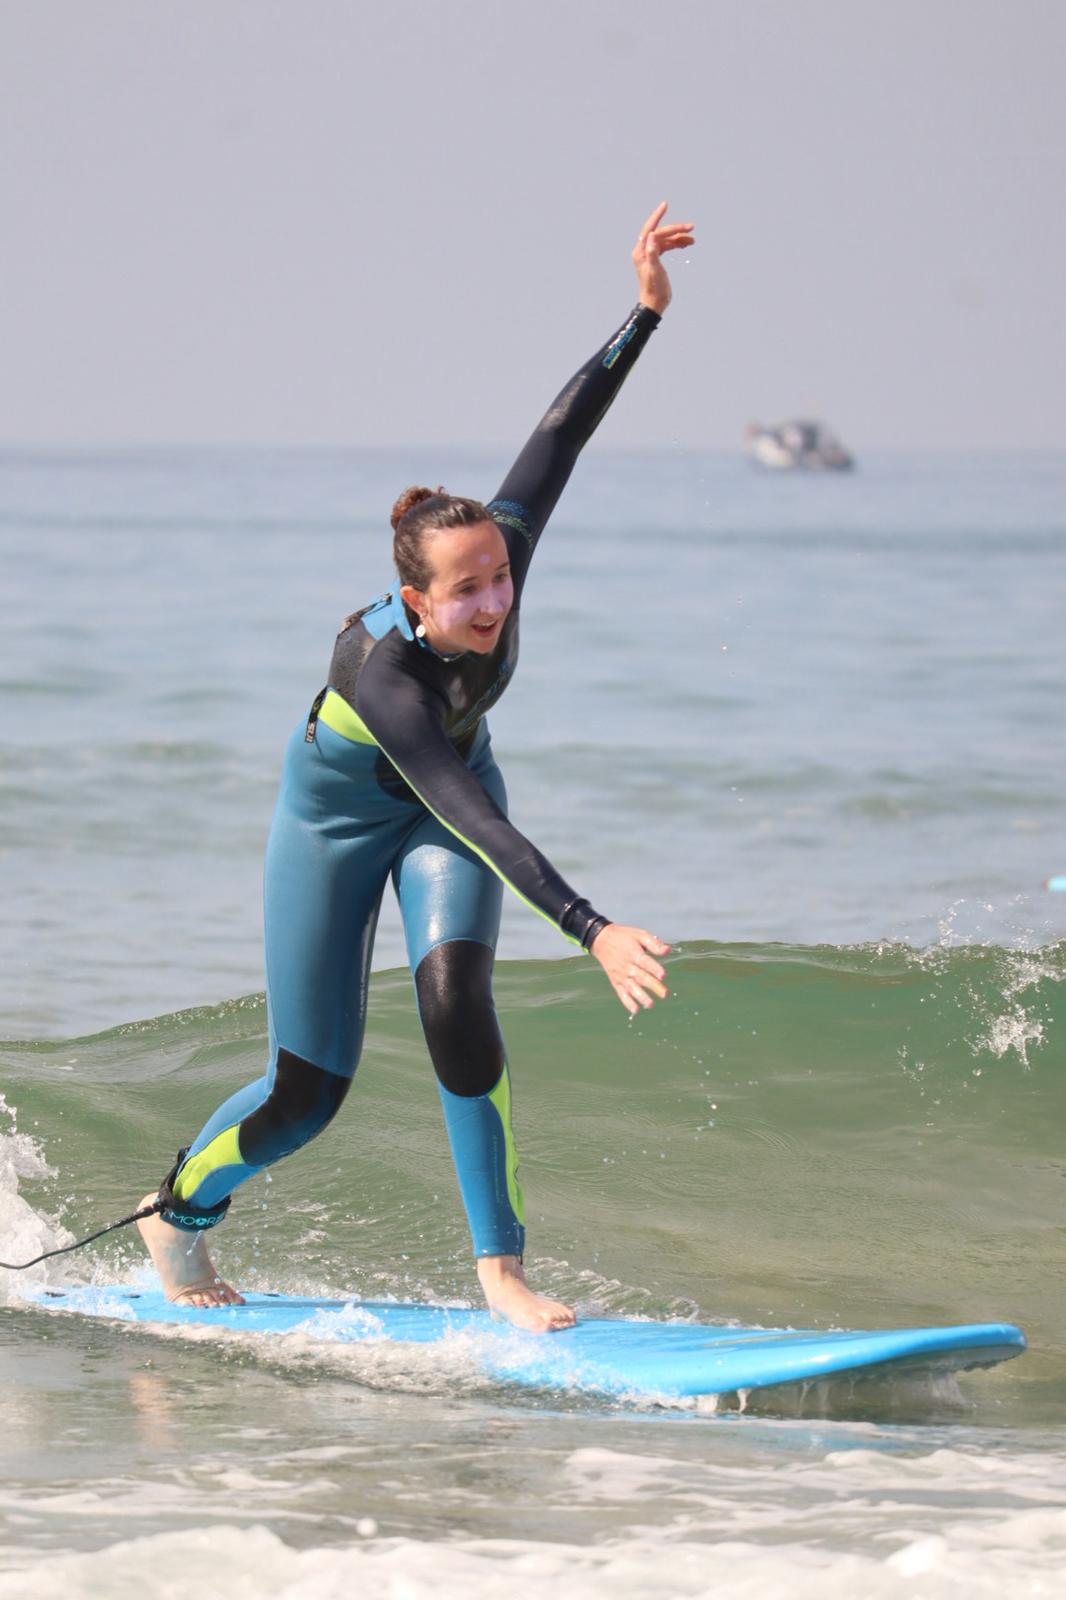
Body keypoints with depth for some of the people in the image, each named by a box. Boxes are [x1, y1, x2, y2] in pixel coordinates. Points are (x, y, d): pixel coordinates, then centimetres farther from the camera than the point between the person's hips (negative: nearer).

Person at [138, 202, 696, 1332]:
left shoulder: (497, 556, -29)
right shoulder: (379, 671, -42)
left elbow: (562, 432, -21)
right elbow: (476, 824, -49)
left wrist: (645, 312, -30)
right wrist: (592, 932, -57)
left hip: (450, 790, 4)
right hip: (339, 812, -4)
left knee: (455, 992, -24)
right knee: (306, 1092, 2)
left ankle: (499, 1265, -19)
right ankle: (177, 1216, 32)